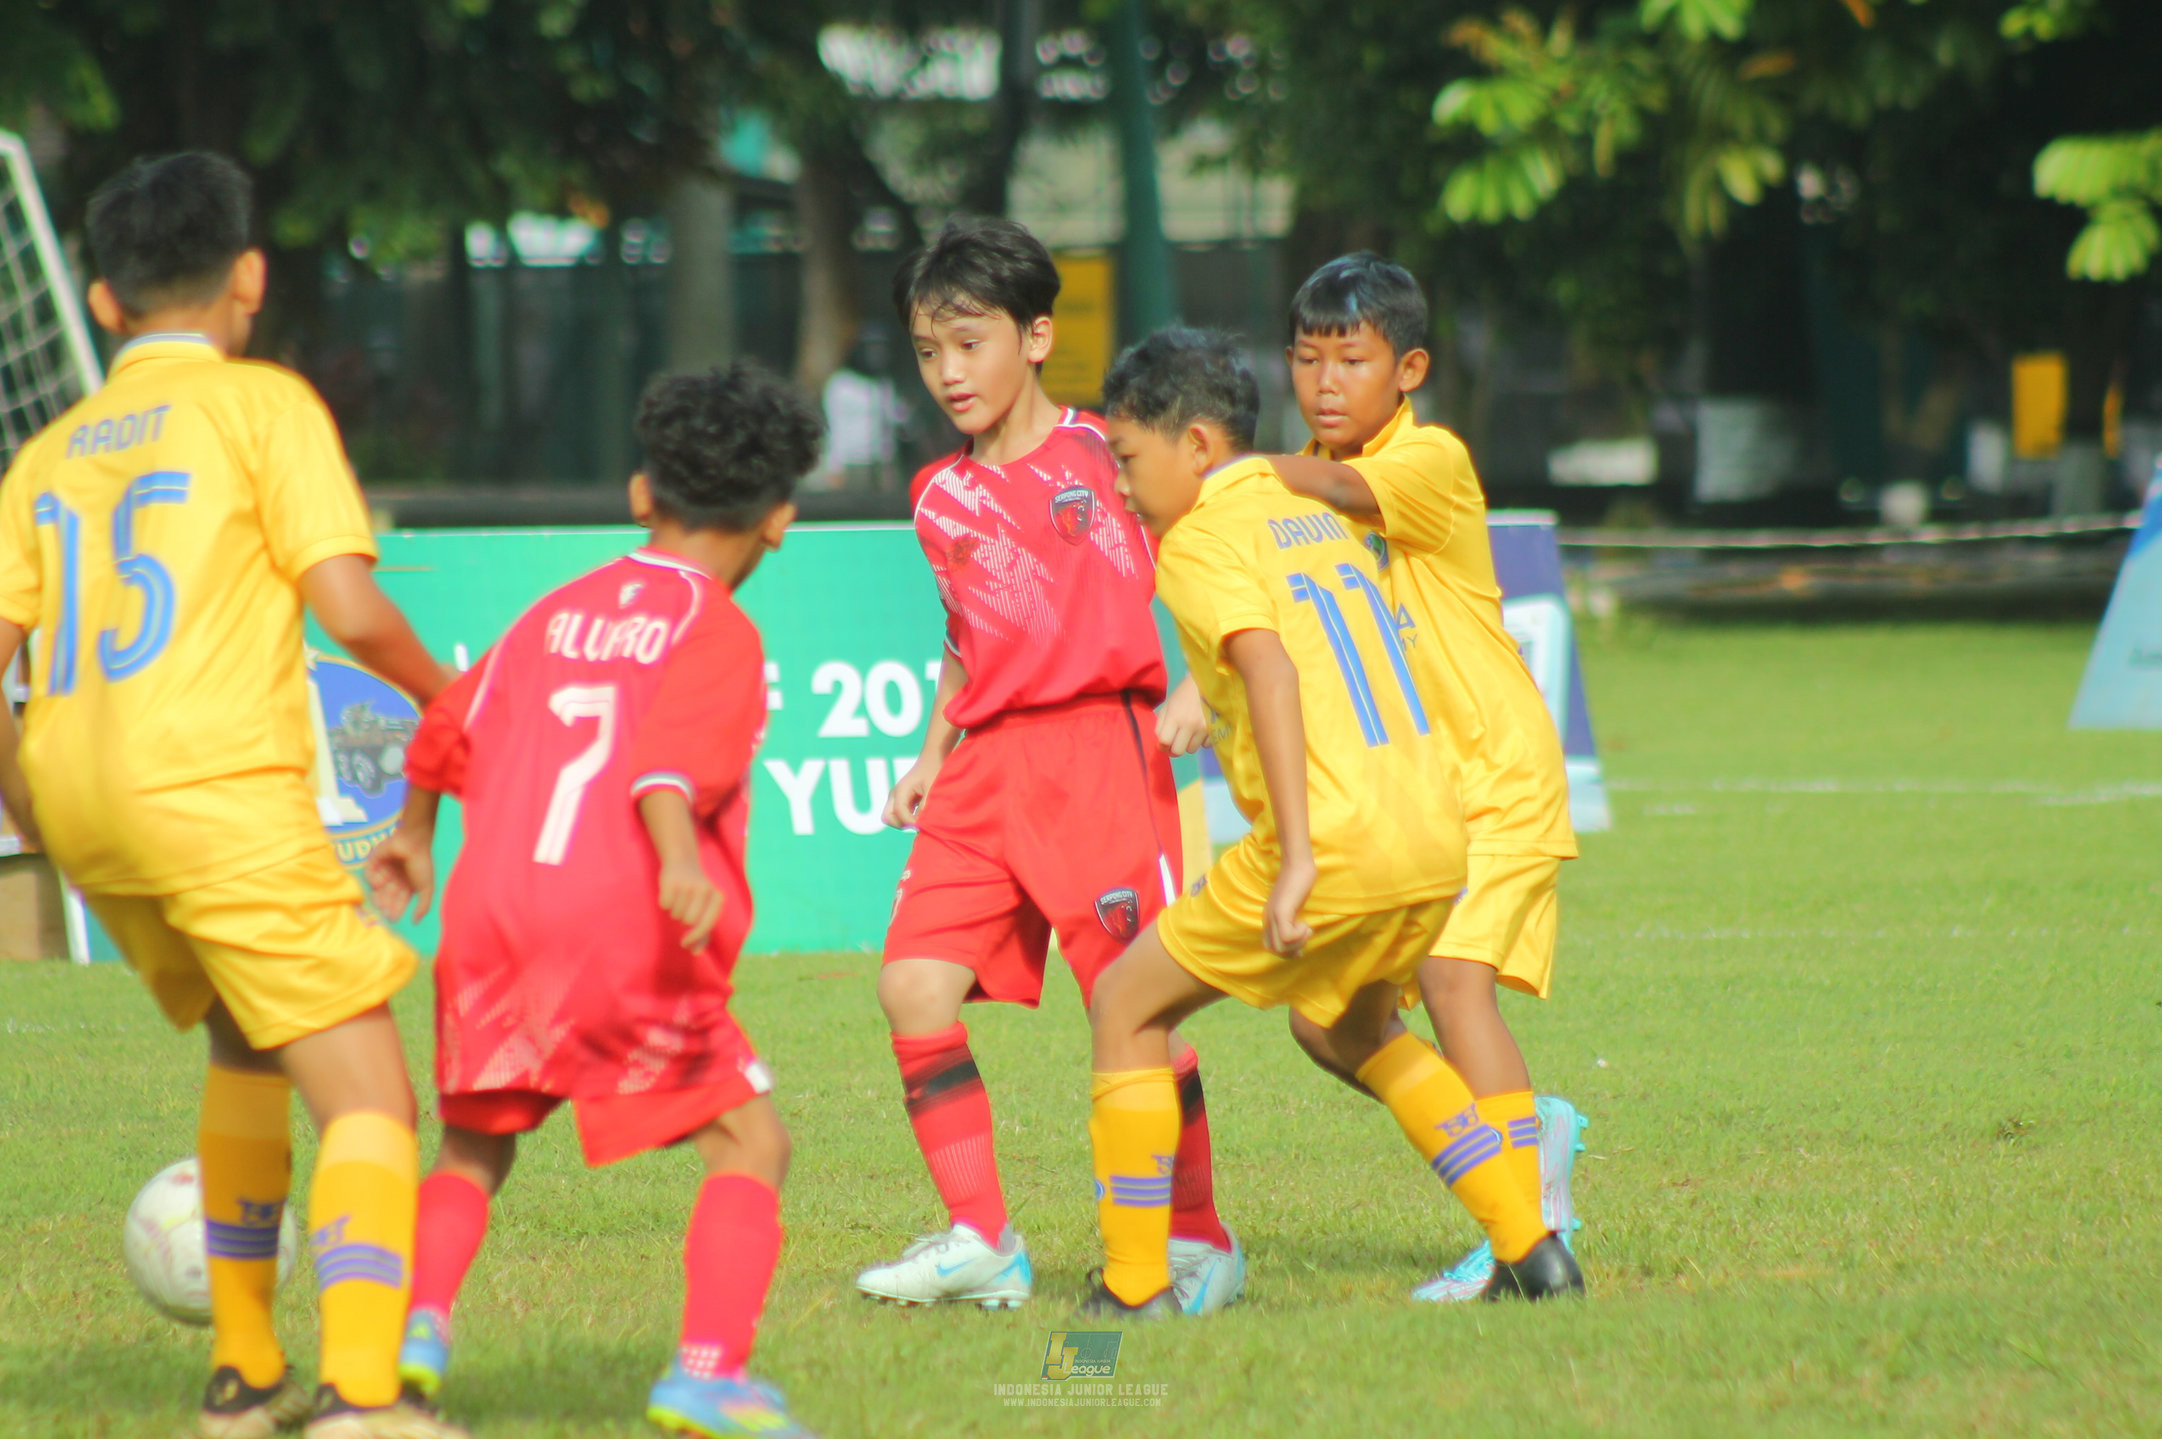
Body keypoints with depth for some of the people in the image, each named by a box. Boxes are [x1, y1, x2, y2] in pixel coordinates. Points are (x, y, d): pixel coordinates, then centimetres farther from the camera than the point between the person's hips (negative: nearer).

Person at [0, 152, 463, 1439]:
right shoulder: (261, 403, 1)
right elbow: (349, 607, -8)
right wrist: (440, 692, 11)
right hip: (216, 787, -7)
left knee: (248, 1043, 29)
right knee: (370, 1100, -7)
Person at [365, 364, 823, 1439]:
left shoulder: (560, 611, 20)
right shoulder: (718, 634, 1)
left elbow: (451, 729, 27)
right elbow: (668, 755, -19)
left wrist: (412, 835, 45)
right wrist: (681, 864, -35)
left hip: (491, 907, 5)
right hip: (627, 924, -5)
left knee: (475, 1144, 21)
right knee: (748, 1145, 3)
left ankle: (418, 1323, -2)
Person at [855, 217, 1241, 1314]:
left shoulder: (1103, 456, -2)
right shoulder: (942, 499, 14)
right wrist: (930, 759, 17)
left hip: (1096, 742, -6)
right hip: (986, 763, 6)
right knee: (914, 986, -6)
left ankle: (1199, 1239, 6)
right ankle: (980, 1239, 1)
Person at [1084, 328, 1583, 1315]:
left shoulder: (1201, 540, -4)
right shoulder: (1315, 514, 20)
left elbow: (1273, 672, -20)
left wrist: (1298, 854, -25)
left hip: (1336, 834, -8)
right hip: (1437, 831, 8)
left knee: (1127, 1006, 6)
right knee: (1351, 1024, 31)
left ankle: (1134, 1286, 4)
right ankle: (1529, 1246, 23)